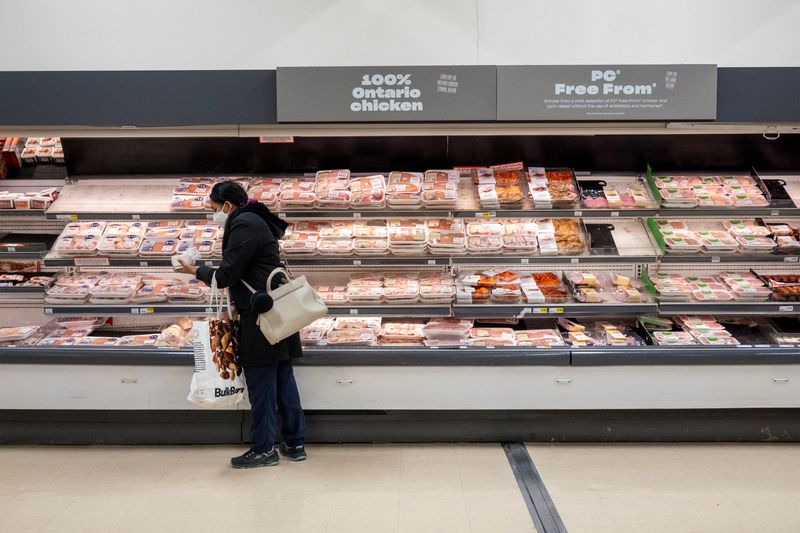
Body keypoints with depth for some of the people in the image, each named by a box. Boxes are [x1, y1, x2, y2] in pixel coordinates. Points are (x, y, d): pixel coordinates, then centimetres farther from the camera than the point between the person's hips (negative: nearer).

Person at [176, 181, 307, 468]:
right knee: (283, 379, 12)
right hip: (274, 311, 10)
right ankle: (295, 443, 19)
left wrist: (196, 271, 1)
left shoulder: (244, 226, -13)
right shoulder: (255, 221, 18)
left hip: (261, 316, -10)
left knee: (260, 383, 0)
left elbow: (227, 275, -14)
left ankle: (264, 449, 10)